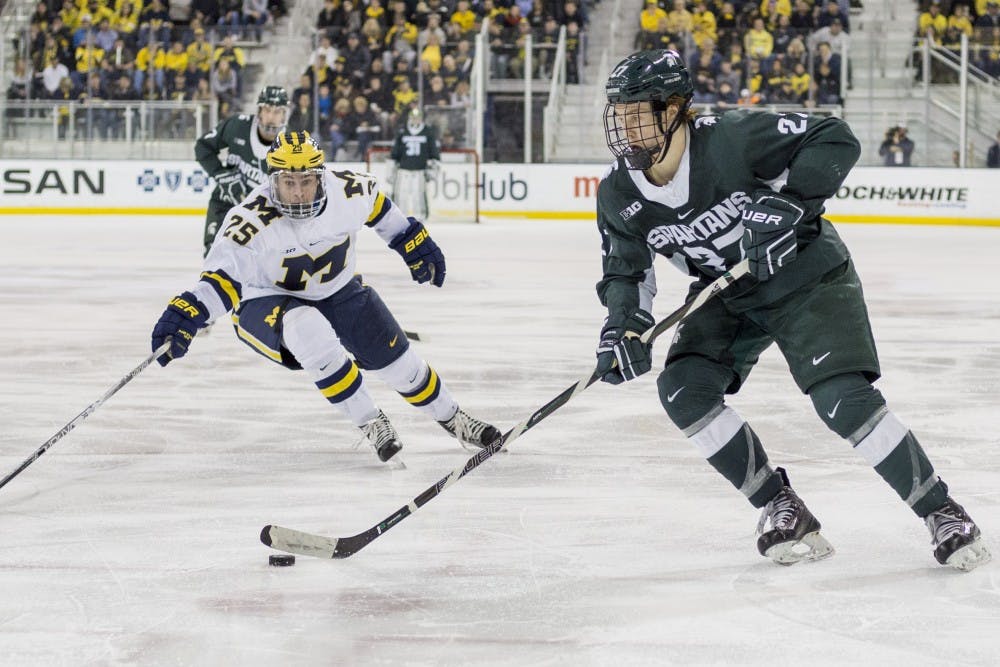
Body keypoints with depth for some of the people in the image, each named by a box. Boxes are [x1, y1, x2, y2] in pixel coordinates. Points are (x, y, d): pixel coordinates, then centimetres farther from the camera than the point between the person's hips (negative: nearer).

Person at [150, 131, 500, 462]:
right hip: (266, 303, -4)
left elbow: (376, 204, 4)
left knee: (394, 358, 2)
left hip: (337, 290, 4)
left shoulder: (348, 189, -19)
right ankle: (370, 424, -19)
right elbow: (222, 278, -34)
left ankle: (451, 418, 32)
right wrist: (186, 314, -50)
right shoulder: (251, 221, -31)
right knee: (309, 331, -35)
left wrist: (415, 243, 10)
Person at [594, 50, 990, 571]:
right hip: (726, 294, 6)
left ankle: (942, 513, -4)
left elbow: (835, 141, -27)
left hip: (806, 277, -6)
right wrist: (622, 326, -17)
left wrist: (789, 203, -37)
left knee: (844, 400, -20)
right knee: (682, 390, -15)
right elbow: (626, 269, 2)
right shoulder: (619, 195, -11)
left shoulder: (731, 139, -29)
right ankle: (781, 510, -1)